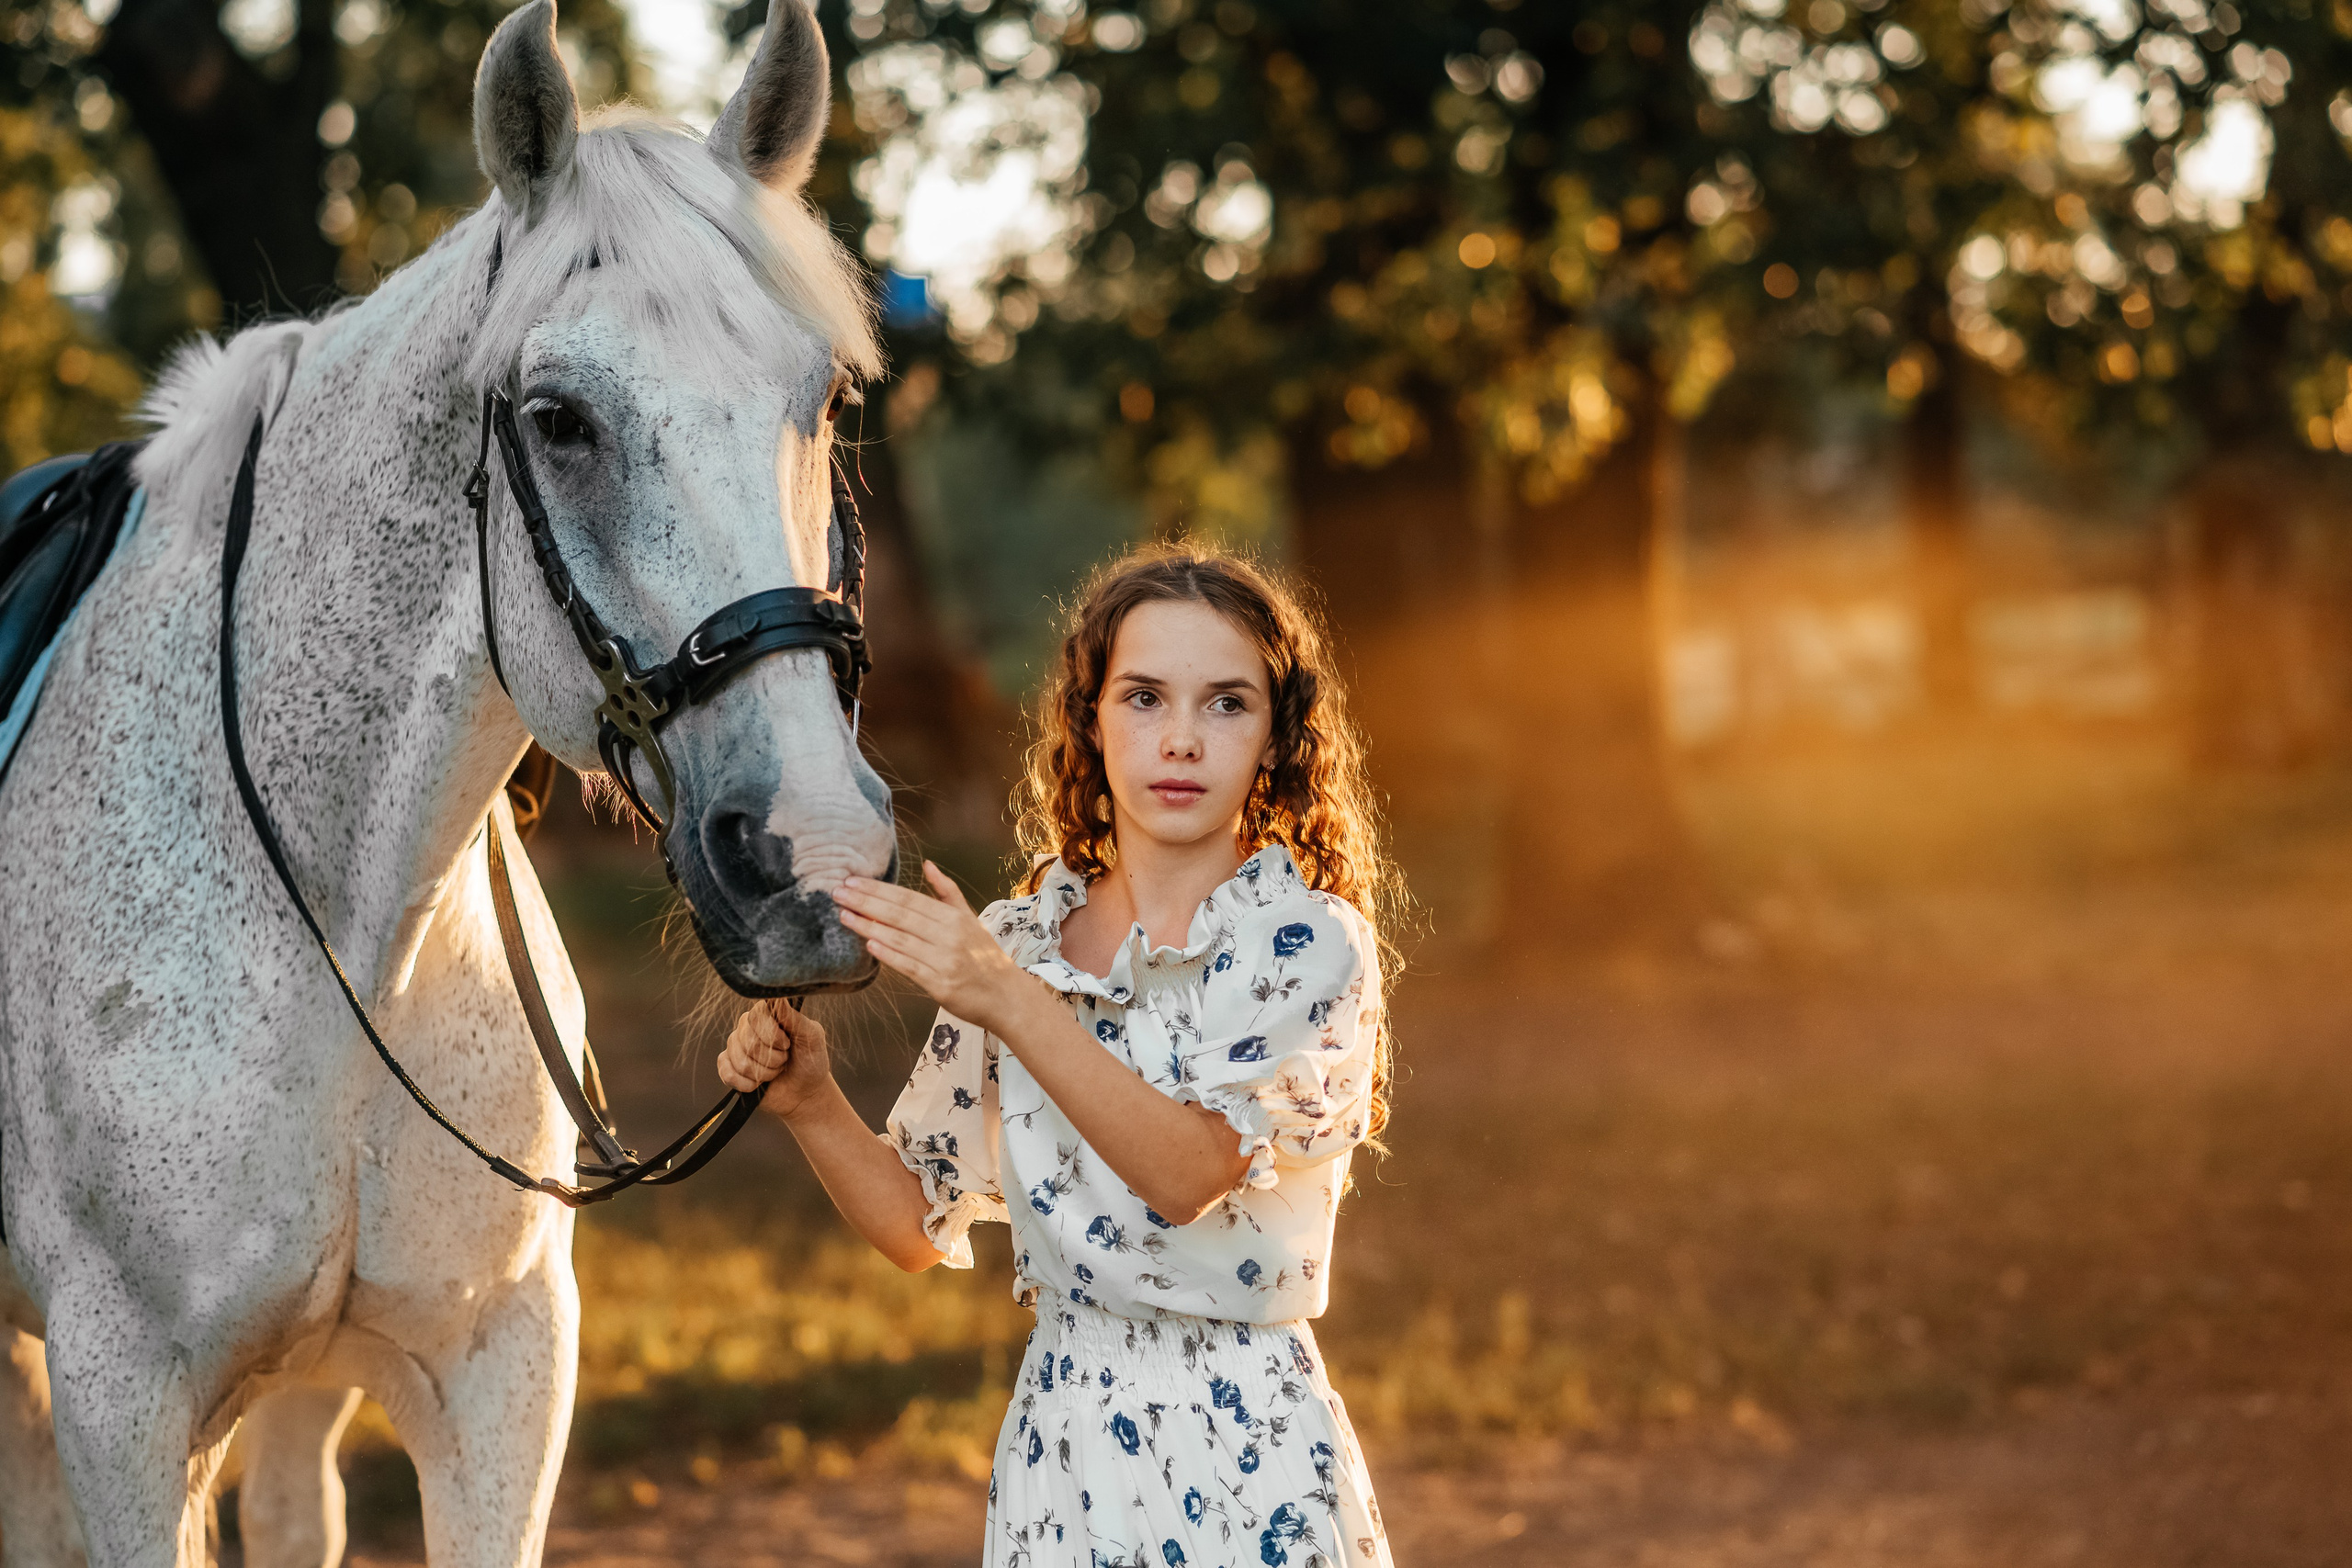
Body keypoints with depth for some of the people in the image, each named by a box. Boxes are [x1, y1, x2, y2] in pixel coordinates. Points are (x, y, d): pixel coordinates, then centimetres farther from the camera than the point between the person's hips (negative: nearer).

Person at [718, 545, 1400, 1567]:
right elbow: (919, 1225, 8)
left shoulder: (1309, 944, -8)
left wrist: (1011, 1003, -31)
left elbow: (1190, 1172, -23)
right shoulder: (1012, 945, 4)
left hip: (1246, 1453, -3)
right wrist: (812, 1105, -9)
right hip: (1060, 1444, 4)